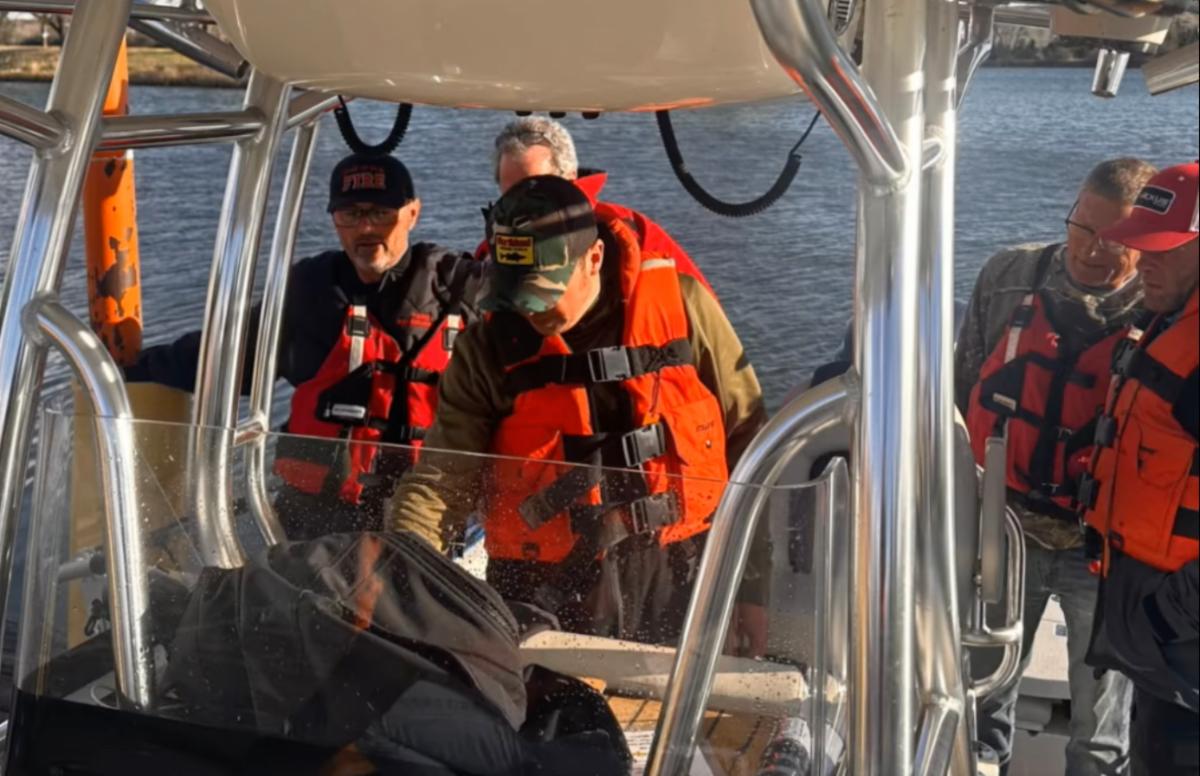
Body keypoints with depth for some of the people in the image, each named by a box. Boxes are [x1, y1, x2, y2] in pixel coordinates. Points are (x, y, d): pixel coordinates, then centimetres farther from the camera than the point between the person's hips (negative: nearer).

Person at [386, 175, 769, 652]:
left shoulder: (682, 306, -4)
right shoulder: (487, 349, -2)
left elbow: (747, 439, 3)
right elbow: (440, 482, -5)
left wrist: (752, 586, 4)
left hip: (680, 583, 1)